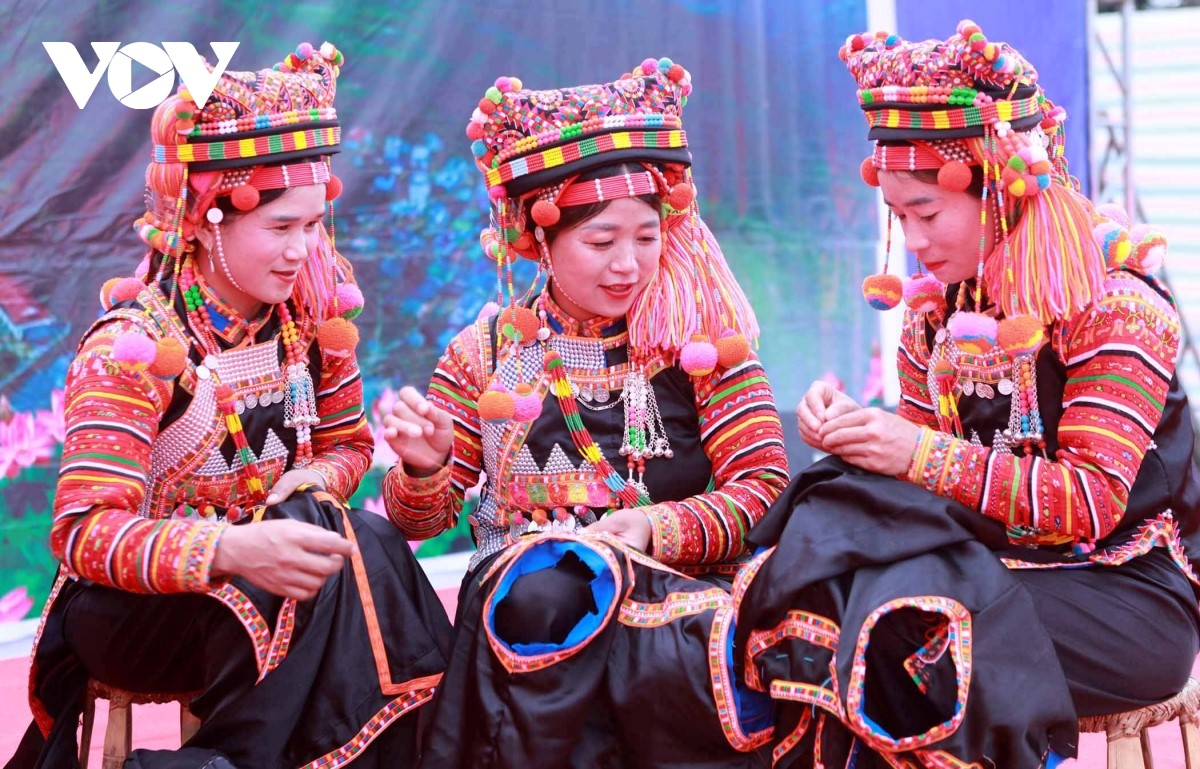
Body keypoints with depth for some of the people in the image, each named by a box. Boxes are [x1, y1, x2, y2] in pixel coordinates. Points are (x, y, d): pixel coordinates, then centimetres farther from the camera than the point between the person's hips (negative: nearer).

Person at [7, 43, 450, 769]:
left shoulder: (310, 316, -3)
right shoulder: (133, 346, -20)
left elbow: (347, 443, 11)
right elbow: (84, 533, -27)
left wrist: (313, 483, -14)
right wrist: (231, 550, -44)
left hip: (258, 573, 6)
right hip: (126, 608, -6)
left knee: (371, 550, -25)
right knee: (320, 581, -31)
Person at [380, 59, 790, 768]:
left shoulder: (702, 339, 5)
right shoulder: (490, 349, 10)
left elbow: (765, 491, -2)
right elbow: (422, 520, 11)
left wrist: (657, 530, -18)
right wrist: (424, 468, -12)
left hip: (676, 590, -1)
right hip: (525, 596, 1)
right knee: (543, 593, -33)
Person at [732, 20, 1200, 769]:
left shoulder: (1116, 304, -12)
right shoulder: (938, 303, 7)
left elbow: (1090, 503, -18)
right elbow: (918, 459, 11)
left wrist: (920, 454, -27)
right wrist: (853, 432, -13)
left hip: (1125, 596, -5)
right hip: (988, 564, 6)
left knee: (910, 634, -30)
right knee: (821, 597, -23)